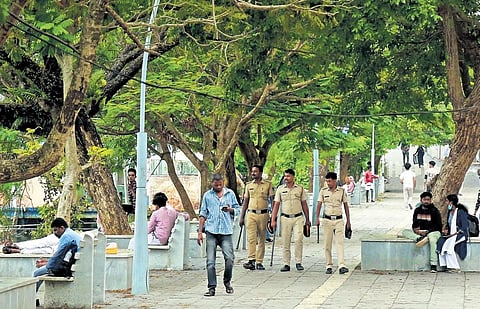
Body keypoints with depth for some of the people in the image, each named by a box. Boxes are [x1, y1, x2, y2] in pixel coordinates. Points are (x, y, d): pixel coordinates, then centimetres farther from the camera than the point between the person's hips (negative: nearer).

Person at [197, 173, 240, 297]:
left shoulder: (230, 194, 12)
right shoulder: (207, 195, 11)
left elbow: (237, 210, 14)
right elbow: (203, 214, 13)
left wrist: (230, 210, -9)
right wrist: (200, 232, 6)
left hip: (226, 231, 0)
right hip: (211, 231, 0)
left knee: (229, 258, -10)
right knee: (210, 261, -4)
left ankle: (227, 282, 14)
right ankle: (212, 288, 0)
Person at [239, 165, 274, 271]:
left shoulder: (268, 184, 3)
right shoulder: (249, 185, 11)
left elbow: (272, 200, 3)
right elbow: (245, 201, 14)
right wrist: (241, 217, 10)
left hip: (263, 214, -1)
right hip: (251, 214, 1)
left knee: (261, 239, 3)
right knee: (251, 237, -12)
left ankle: (259, 262, 8)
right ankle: (251, 261, -20)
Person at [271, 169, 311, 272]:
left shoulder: (300, 189, 5)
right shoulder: (280, 189, 5)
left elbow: (304, 204, 11)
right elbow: (276, 205, 5)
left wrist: (307, 219, 12)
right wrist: (273, 220, -2)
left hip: (298, 217, -1)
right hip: (285, 218, 1)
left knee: (298, 239, -13)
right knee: (286, 242, 2)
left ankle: (298, 262, -3)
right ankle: (286, 264, 7)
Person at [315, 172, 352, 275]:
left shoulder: (342, 191, 2)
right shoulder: (323, 191, 3)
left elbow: (346, 206, 8)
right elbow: (319, 204, -1)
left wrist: (348, 221, 7)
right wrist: (317, 218, -14)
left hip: (338, 220, -1)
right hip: (327, 220, 1)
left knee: (340, 242, -11)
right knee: (327, 244, 3)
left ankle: (342, 266, -20)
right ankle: (329, 266, 10)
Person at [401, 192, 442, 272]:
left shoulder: (434, 211, -1)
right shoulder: (417, 210, 13)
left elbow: (438, 226, -4)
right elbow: (414, 224, 17)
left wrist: (427, 231, -14)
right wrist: (415, 229, -8)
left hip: (432, 232, -5)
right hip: (418, 233, 5)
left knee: (432, 239, -39)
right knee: (405, 232, -14)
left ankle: (433, 266, -38)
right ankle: (419, 238, -42)